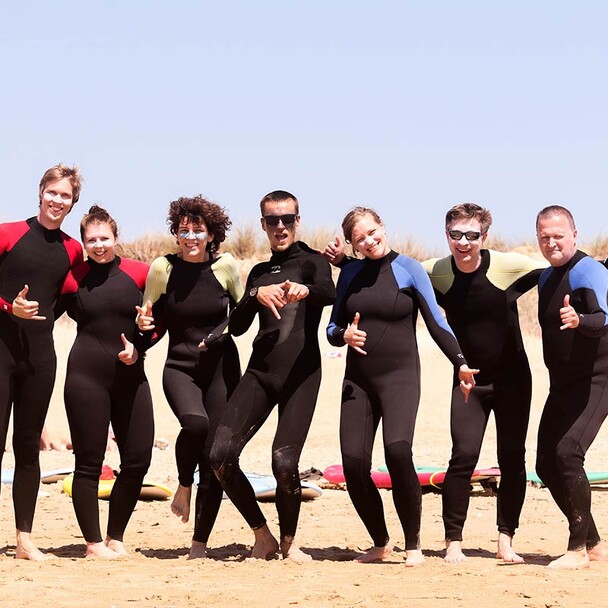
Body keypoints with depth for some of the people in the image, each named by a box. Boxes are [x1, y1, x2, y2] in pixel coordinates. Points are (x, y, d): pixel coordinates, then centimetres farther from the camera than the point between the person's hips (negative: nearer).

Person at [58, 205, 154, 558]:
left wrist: (138, 346, -6)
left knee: (138, 460, 2)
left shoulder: (141, 274, 3)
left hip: (131, 376, 2)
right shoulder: (73, 278, 1)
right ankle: (93, 542, 10)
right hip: (86, 375, -2)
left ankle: (116, 537, 19)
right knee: (89, 462, 0)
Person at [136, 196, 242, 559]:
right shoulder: (163, 268, -2)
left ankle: (201, 543, 10)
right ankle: (184, 486, -1)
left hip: (221, 367, 1)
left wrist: (218, 336, -3)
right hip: (180, 367, -1)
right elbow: (153, 325, 7)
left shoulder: (226, 266, -1)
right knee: (195, 422, -32)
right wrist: (143, 324, -14)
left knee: (214, 455, -3)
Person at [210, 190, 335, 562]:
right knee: (222, 455, -11)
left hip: (301, 375, -4)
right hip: (260, 372, 4)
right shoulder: (259, 273, 21)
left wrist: (304, 290, -39)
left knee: (285, 463, -16)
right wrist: (256, 294, -9)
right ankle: (262, 535, 5)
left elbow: (329, 294, -16)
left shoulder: (312, 262, 7)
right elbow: (237, 326, 11)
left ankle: (289, 541, 8)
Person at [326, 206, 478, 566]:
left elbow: (436, 322, 1)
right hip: (358, 379, 4)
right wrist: (345, 335, -6)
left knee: (398, 450, -24)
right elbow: (333, 328, 17)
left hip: (400, 375, -4)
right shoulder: (350, 273, 11)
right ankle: (381, 544, 14)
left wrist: (460, 362, -10)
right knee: (354, 464, -6)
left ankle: (414, 544, -11)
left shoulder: (408, 269, 0)